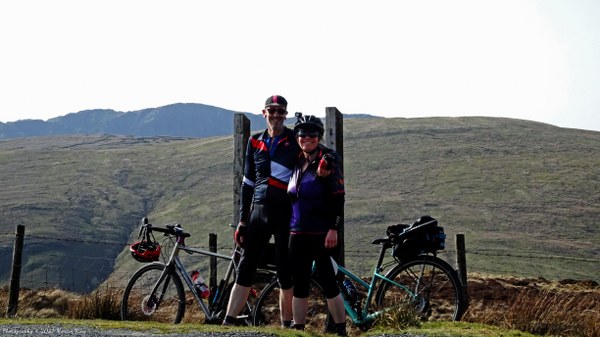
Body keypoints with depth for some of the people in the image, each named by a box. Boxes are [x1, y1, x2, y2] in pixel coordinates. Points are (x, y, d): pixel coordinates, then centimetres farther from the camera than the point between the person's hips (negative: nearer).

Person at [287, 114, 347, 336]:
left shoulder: (328, 162, -6)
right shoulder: (297, 163, 13)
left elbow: (339, 198, -11)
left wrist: (334, 229, -16)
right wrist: (290, 226, 16)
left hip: (322, 233, -6)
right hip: (298, 233, 6)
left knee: (327, 280, -3)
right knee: (299, 283, 8)